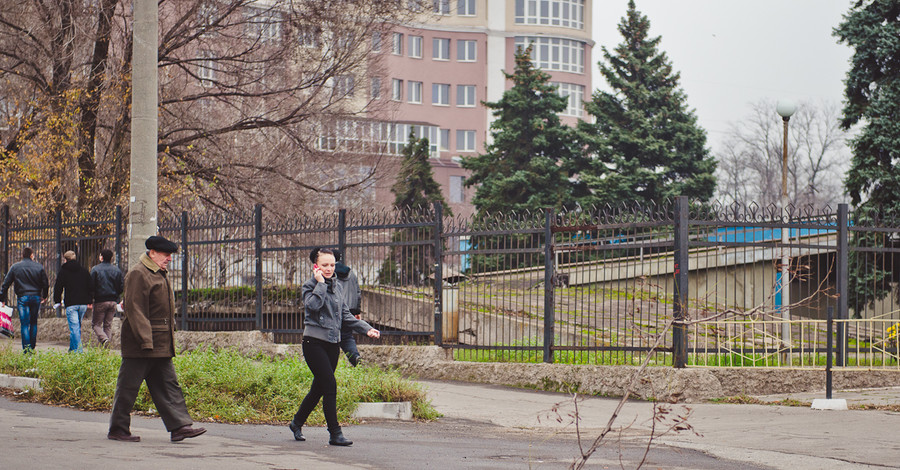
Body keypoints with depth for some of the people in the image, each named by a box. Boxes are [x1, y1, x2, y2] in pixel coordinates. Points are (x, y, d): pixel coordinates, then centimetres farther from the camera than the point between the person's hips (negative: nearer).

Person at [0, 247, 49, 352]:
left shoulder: (15, 267, 3)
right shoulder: (39, 267, 5)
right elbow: (46, 284, 8)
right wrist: (44, 296, 25)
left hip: (22, 298, -2)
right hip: (36, 298, 2)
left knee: (24, 324, -2)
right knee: (34, 323, 14)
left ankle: (26, 349, -12)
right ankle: (32, 347, 14)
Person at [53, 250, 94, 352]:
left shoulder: (63, 271, 0)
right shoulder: (84, 270, 11)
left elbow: (58, 287, 0)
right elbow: (91, 286, 11)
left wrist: (57, 301, 11)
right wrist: (89, 301, 17)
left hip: (71, 304, -4)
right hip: (83, 303, 4)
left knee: (74, 327, -7)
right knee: (77, 327, 17)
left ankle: (77, 350, -16)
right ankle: (73, 348, 25)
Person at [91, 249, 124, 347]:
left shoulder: (95, 269, -5)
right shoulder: (117, 270, 5)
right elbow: (121, 287, 5)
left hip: (100, 302, -4)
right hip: (113, 301, 4)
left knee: (96, 324, 3)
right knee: (108, 325, 11)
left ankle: (104, 339, -23)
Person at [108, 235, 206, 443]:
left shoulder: (159, 275, 18)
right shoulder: (138, 274, -13)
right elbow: (135, 310, -19)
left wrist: (169, 341, 22)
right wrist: (145, 341, -23)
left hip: (161, 346, 10)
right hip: (140, 346, -10)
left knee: (168, 385, 5)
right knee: (128, 387, -1)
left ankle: (180, 426, 3)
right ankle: (118, 430, 6)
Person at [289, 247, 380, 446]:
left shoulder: (336, 286, 14)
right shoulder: (310, 286, -4)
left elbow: (345, 315, 17)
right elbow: (313, 305, -25)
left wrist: (366, 328, 8)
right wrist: (321, 284, -17)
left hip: (333, 343, 7)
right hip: (314, 342, -7)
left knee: (319, 388, 12)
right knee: (330, 385, -14)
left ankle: (297, 423, 30)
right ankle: (335, 434, -11)